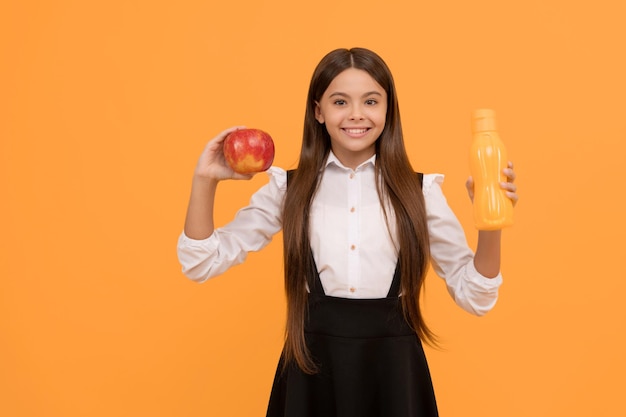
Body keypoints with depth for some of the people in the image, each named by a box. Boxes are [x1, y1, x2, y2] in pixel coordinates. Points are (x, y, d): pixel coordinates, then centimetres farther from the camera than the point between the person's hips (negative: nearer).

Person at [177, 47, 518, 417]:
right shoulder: (288, 188, -1)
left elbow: (473, 295, 1)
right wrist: (205, 180, -13)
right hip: (312, 365, 1)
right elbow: (203, 264, -1)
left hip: (394, 367, 0)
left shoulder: (419, 191, -3)